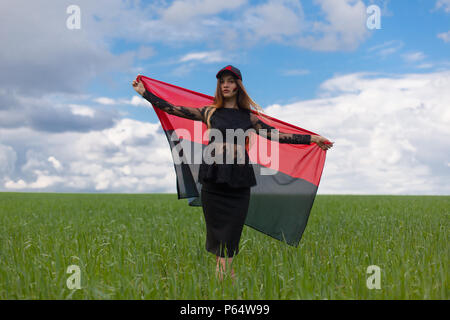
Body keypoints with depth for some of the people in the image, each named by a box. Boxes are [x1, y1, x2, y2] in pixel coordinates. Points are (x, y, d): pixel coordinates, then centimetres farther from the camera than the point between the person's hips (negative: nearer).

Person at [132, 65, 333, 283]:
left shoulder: (248, 117, 12)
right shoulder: (209, 112, 9)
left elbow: (275, 135, 13)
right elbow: (173, 109, 8)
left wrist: (313, 139, 12)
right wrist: (144, 93, 8)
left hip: (239, 181, 1)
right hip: (214, 180, -1)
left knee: (231, 233, 0)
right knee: (218, 231, 0)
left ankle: (223, 276, 5)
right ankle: (225, 275, 6)